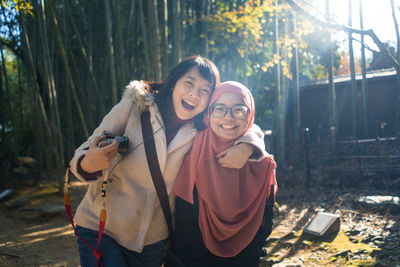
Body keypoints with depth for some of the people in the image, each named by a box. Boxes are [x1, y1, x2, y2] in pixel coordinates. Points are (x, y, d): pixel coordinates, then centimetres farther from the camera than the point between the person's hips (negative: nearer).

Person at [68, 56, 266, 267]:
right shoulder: (135, 104, -11)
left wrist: (245, 147, -19)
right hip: (100, 225, -2)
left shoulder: (201, 132, -5)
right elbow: (91, 147, -9)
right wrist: (88, 164, -33)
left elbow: (251, 129, 6)